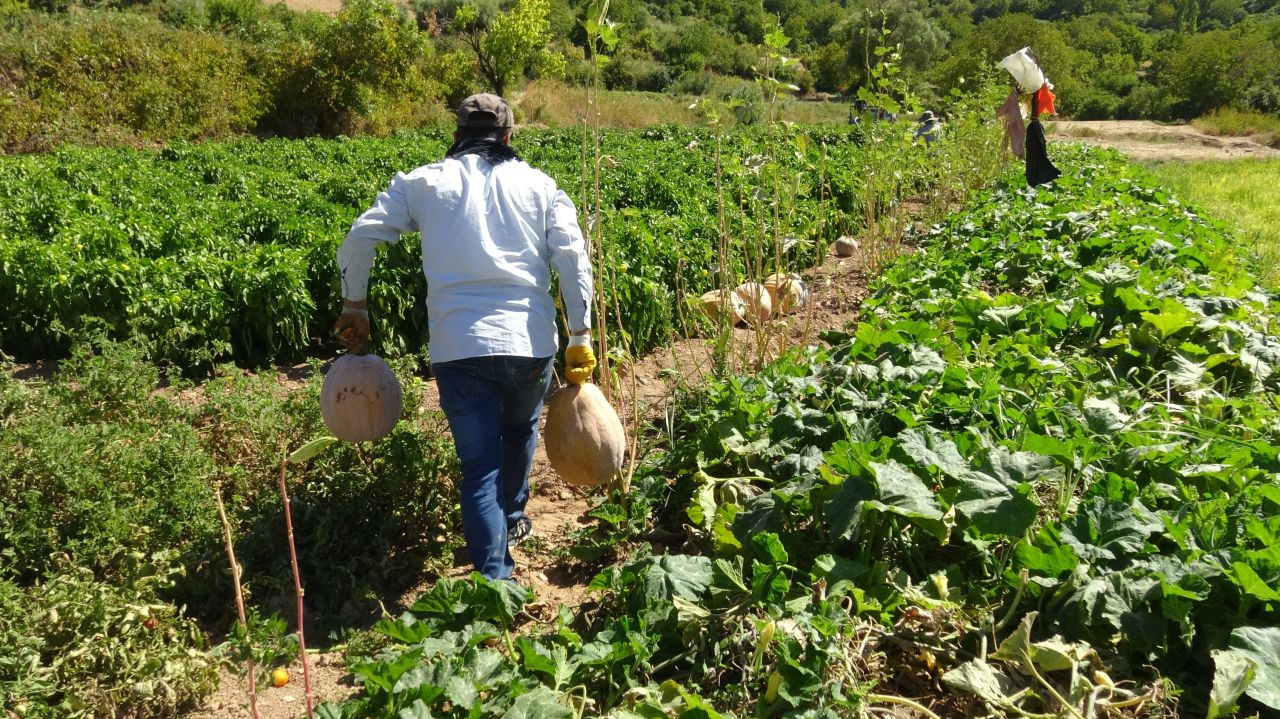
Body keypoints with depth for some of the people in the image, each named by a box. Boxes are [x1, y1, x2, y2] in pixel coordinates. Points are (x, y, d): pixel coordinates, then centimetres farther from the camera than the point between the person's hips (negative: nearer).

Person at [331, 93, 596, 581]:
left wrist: (353, 306, 16)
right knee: (519, 431, 29)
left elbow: (360, 238, 4)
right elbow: (573, 257, 0)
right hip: (529, 341, 2)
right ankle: (511, 520, 48)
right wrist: (580, 335, 2)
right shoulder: (538, 184, 10)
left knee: (479, 466, 6)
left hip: (458, 348, -1)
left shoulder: (423, 183, 10)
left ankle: (494, 580, -2)